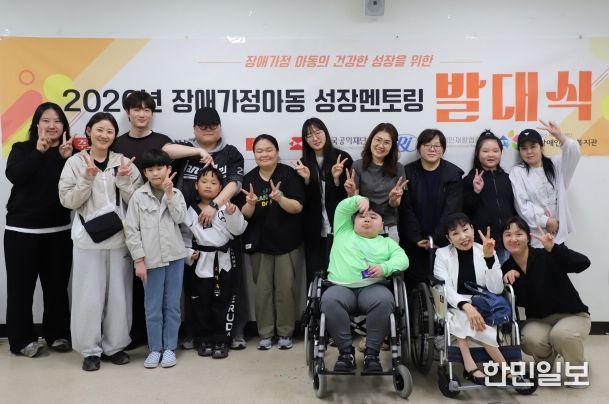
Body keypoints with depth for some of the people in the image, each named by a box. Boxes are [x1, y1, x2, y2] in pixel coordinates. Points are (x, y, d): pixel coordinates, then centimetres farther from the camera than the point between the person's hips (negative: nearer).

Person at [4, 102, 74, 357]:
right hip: (21, 230, -1)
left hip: (58, 230, 1)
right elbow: (14, 175, -16)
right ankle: (21, 339, 14)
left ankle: (58, 334, 20)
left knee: (57, 285, 6)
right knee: (21, 286, 3)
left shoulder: (70, 151, 3)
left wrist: (67, 158, -19)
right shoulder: (22, 149, 3)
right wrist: (39, 151, -21)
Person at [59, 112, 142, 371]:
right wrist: (87, 178, -17)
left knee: (118, 294, 8)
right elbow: (68, 201, -5)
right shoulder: (75, 162, 1)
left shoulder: (123, 162, 4)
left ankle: (114, 346, 22)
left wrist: (124, 180, -15)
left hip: (119, 238, 1)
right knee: (89, 296, 3)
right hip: (88, 239, -1)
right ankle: (90, 349, 18)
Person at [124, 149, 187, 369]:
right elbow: (131, 230, -4)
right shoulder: (138, 196, -2)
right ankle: (155, 348, 19)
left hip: (175, 256, 2)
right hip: (151, 259, -2)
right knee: (153, 307, 5)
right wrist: (138, 260, -8)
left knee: (173, 305, 8)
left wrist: (169, 193, -12)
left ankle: (169, 347, 20)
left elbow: (180, 218, -10)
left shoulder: (176, 193, 6)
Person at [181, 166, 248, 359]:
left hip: (223, 262, 0)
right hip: (201, 263, 1)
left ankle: (219, 341, 18)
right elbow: (185, 236, 8)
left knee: (221, 303, 7)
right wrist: (188, 253, -5)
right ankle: (203, 341, 22)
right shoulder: (190, 211, 2)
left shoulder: (226, 207, -1)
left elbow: (238, 230, -5)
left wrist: (233, 214, -20)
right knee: (201, 304, 9)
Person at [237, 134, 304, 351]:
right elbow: (245, 215, 0)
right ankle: (265, 333, 18)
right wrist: (250, 203, -22)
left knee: (285, 288, 4)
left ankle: (285, 333, 17)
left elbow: (297, 207, -13)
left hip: (287, 241, -2)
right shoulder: (249, 179, 1)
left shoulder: (289, 174, -7)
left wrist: (279, 198, -30)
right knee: (262, 289, 6)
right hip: (259, 242, 2)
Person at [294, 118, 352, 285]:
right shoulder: (303, 164, 5)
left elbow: (349, 195, -3)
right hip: (313, 230, 2)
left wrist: (337, 178, -20)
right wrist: (306, 179, -15)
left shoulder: (343, 158, -3)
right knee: (314, 274, 6)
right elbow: (303, 201, 1)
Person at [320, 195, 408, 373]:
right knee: (329, 300, -33)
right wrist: (359, 200, -5)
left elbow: (402, 259, 7)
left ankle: (372, 352, -20)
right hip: (341, 287, 0)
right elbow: (342, 208, 12)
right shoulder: (343, 232, 24)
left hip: (372, 287, 0)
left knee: (384, 300, -34)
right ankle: (346, 350, -19)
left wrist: (385, 267, -12)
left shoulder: (387, 242, 23)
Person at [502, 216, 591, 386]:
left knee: (561, 334, -35)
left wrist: (554, 248, -45)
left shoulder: (547, 257, -20)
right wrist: (509, 281, -23)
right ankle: (545, 360, 10)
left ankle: (579, 369, 0)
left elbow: (583, 263, -31)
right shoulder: (507, 269, -5)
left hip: (572, 315, -3)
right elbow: (519, 302, -5)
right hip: (539, 320, 3)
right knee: (530, 340, -28)